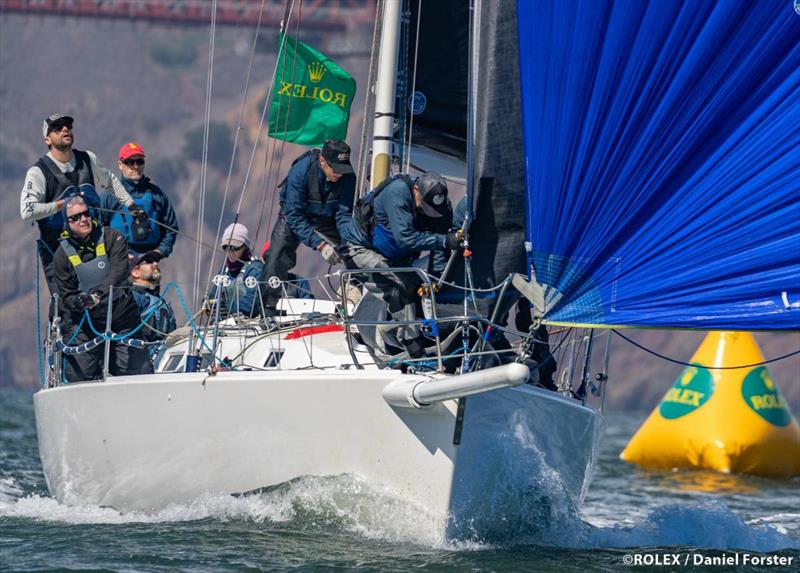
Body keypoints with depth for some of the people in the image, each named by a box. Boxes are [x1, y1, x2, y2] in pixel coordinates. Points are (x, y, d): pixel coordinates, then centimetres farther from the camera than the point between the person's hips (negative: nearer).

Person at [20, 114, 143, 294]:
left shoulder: (88, 160, 5)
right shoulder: (38, 172, -11)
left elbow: (109, 181, 26)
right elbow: (27, 212, -22)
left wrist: (130, 205, 23)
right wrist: (64, 204, -19)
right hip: (55, 250, -4)